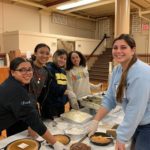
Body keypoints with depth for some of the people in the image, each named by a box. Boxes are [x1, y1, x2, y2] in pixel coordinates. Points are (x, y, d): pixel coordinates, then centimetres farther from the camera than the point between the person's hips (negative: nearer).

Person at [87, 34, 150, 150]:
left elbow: (135, 110, -28)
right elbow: (109, 99, 0)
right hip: (135, 124, 7)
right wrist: (95, 121, -7)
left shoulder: (140, 73, -28)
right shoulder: (117, 70, -3)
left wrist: (122, 138, -22)